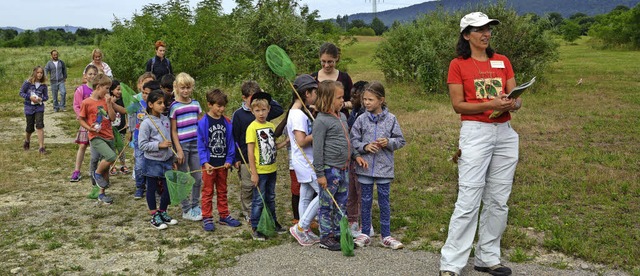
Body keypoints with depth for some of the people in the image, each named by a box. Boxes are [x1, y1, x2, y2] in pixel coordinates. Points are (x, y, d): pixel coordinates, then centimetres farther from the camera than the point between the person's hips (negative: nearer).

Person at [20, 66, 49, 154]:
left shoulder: (43, 85, -2)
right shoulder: (28, 83, -8)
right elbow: (21, 92, -2)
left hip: (39, 107, 1)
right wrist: (30, 97, -18)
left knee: (40, 126, -14)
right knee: (30, 127, 9)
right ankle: (27, 142, 40)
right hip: (29, 107, -1)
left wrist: (41, 99, -17)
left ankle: (41, 147, -12)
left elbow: (46, 97, 5)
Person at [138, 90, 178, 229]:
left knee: (168, 188, 10)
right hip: (153, 161, -6)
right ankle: (155, 217, 20)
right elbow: (142, 144, -15)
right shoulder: (146, 123, -14)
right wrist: (159, 145, -21)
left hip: (167, 160, 6)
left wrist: (173, 158, 14)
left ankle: (163, 213, 29)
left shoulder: (166, 120, 5)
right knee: (152, 189, 9)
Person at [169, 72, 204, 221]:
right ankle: (186, 210, 14)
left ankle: (195, 206, 24)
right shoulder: (174, 106, -5)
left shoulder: (195, 104, 7)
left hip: (196, 144, 4)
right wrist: (179, 149, -10)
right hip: (182, 145, -4)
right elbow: (173, 130, -5)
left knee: (198, 177, 8)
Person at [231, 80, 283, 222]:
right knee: (247, 186, 5)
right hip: (245, 158, -3)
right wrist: (236, 158, -6)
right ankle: (248, 213, 20)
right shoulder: (238, 114, -6)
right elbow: (234, 138, -4)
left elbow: (279, 109, 8)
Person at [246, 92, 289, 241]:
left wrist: (286, 142, -2)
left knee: (270, 198, 19)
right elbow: (250, 152, -15)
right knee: (259, 200, 2)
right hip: (260, 171, -6)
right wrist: (253, 173, -17)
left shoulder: (271, 126, 6)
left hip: (271, 169, 6)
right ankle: (255, 228, 13)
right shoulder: (252, 128, -13)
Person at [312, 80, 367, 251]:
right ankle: (326, 238, 14)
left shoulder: (342, 117, 12)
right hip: (330, 170, -8)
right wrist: (320, 174, -16)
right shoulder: (322, 121, -15)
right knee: (327, 205, 4)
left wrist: (355, 155, 12)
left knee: (341, 204, 15)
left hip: (343, 169, 8)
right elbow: (318, 149, -16)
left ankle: (338, 234, 27)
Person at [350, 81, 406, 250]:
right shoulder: (361, 119, 0)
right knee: (366, 200, 9)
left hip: (384, 166, -1)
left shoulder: (390, 119, -2)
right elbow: (353, 140, 2)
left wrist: (388, 142, -15)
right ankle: (365, 234, 21)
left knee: (384, 200, 6)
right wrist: (365, 146, -15)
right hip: (365, 166, 1)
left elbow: (401, 140, 3)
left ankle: (385, 235, 17)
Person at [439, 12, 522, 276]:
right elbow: (458, 105, -7)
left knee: (498, 200, 8)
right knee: (468, 201, -8)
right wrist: (490, 105, -19)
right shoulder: (458, 65, -1)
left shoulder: (503, 61, 12)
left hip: (505, 133, 5)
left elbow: (516, 97, 10)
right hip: (475, 133, -5)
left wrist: (513, 104, -13)